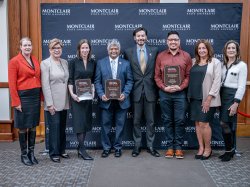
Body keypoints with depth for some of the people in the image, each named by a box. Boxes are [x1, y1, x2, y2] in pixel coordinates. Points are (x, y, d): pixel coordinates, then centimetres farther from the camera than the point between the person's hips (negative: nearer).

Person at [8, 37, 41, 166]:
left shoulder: (36, 61, 10)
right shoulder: (14, 61, -6)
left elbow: (39, 79, 10)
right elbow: (12, 83, -9)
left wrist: (41, 97, 4)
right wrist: (16, 102, -13)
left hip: (36, 96, 5)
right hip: (23, 97, -5)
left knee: (33, 126, 11)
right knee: (23, 127, 5)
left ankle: (31, 152, 23)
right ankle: (24, 154, 18)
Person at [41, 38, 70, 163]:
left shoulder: (65, 62, 10)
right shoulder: (45, 63, -6)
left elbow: (67, 81, 11)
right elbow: (45, 85, -12)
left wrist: (69, 98, 6)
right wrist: (49, 104, -16)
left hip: (64, 102, 5)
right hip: (53, 102, -5)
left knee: (62, 128, 13)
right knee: (54, 128, 0)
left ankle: (61, 150, 26)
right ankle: (54, 153, 14)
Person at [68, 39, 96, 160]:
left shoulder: (93, 62, 8)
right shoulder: (74, 62, -3)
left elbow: (93, 79, 11)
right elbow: (70, 80, -5)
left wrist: (93, 90, -4)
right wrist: (72, 94, -15)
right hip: (77, 96, -4)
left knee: (86, 122, 7)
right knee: (79, 122, -6)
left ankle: (80, 148, 18)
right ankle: (82, 150, -1)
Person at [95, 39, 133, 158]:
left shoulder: (126, 63, 5)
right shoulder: (100, 63, 5)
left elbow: (129, 81, 3)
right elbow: (97, 81, 2)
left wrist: (125, 94, -12)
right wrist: (101, 94, -11)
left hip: (121, 100, 0)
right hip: (106, 100, 0)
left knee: (120, 125, 8)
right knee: (105, 125, 7)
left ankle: (118, 147, 23)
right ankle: (106, 148, 22)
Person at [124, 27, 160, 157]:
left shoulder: (154, 51, 4)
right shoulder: (128, 52, 3)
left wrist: (158, 88, 1)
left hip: (150, 90, 0)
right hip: (136, 91, 0)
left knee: (150, 121, 8)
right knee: (136, 121, 8)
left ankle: (151, 146, 19)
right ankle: (137, 146, 20)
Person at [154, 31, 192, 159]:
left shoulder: (186, 56, 4)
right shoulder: (160, 56, 5)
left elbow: (188, 75, 2)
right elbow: (157, 76, 5)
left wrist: (180, 87, -12)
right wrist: (164, 88, -9)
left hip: (180, 93, -1)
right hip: (164, 93, 1)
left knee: (179, 120, 1)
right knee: (167, 120, 7)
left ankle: (178, 147, 13)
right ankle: (170, 146, 17)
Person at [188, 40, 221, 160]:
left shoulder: (215, 62, -2)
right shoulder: (193, 62, 10)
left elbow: (217, 81, -8)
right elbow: (190, 78, 10)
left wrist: (209, 98, -14)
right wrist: (189, 95, 2)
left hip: (207, 98, -4)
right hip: (194, 98, 4)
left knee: (204, 123, -4)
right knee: (197, 123, 7)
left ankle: (208, 148, 14)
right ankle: (201, 147, 18)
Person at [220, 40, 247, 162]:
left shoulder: (242, 65, -5)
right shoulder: (223, 64, 11)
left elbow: (242, 86, -9)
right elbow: (220, 82, 10)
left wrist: (236, 103, -15)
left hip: (232, 95, -5)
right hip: (222, 95, 5)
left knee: (224, 123, -9)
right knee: (229, 124, 9)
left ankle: (229, 150, 7)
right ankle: (230, 150, 19)